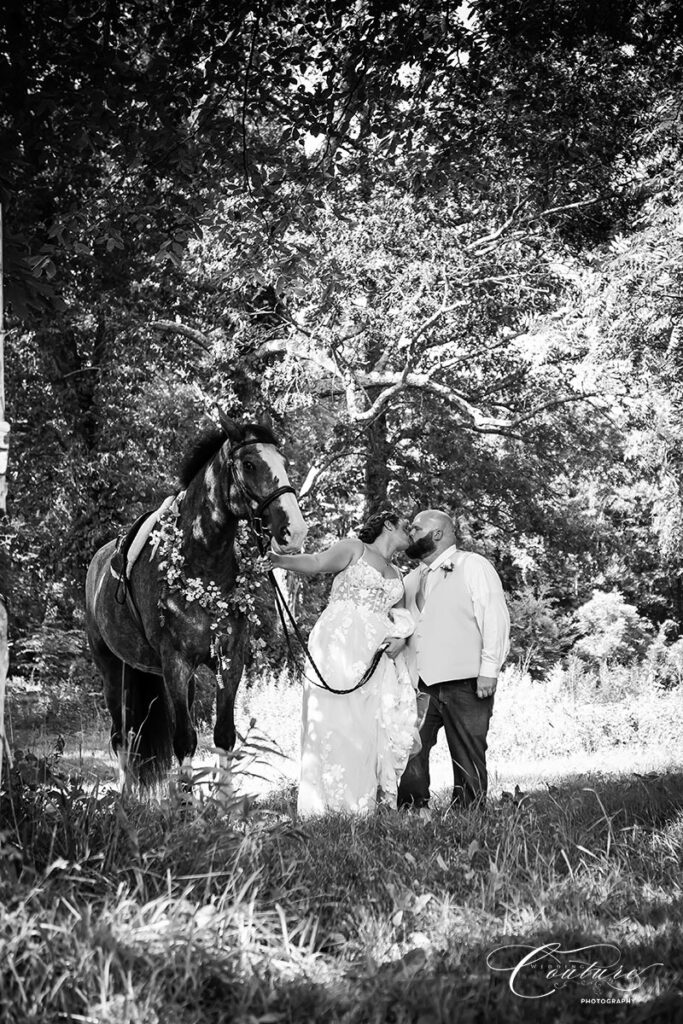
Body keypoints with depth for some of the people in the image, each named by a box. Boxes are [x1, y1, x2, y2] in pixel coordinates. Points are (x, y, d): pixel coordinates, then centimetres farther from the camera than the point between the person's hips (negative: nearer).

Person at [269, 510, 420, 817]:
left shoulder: (396, 576, 27)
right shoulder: (354, 549, 10)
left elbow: (400, 616, 16)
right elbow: (316, 562, -5)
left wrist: (400, 635, -6)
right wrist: (277, 559, -23)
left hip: (375, 655, 6)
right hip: (339, 642, -6)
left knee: (372, 728, -6)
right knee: (335, 723, -14)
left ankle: (361, 808, -5)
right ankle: (324, 808, -16)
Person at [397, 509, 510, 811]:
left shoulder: (474, 566, 2)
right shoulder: (412, 579, 22)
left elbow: (495, 619, -5)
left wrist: (489, 669, -13)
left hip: (464, 684, -6)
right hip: (420, 686, 6)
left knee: (468, 759, -1)